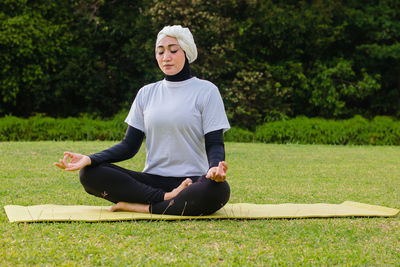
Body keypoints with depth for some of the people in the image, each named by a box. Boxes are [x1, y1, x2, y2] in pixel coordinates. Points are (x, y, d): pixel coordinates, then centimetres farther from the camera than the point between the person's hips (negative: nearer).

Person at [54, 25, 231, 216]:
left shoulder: (206, 91, 4)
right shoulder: (146, 93, 15)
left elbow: (214, 143, -3)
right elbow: (129, 146, 10)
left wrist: (215, 168, -28)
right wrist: (90, 159, -8)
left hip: (192, 179, -3)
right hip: (152, 180, 4)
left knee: (218, 189, -39)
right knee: (89, 173, -19)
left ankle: (142, 207, -28)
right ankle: (167, 199, -24)